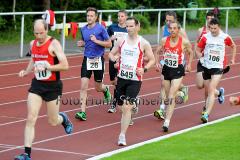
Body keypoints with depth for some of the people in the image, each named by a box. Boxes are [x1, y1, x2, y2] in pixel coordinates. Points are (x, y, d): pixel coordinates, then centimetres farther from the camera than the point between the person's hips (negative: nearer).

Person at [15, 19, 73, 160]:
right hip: (37, 85, 4)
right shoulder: (33, 44, 5)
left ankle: (64, 119, 46)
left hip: (53, 86, -4)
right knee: (31, 119, -9)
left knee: (53, 122, 8)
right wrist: (26, 72, 8)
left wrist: (46, 67, -26)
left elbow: (65, 65, -20)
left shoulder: (54, 44, -14)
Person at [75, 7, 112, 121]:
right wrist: (81, 44, 1)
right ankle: (83, 112, -11)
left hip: (98, 60, -3)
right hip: (87, 60, 3)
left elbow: (109, 44, -8)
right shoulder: (83, 29, 6)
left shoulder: (101, 28, -9)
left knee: (98, 88, 10)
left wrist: (96, 41, -20)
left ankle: (105, 89, 48)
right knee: (83, 86, -10)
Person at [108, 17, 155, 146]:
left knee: (127, 107, -13)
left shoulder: (143, 43, -3)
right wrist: (113, 58, -10)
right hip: (122, 77, 4)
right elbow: (111, 53, 15)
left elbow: (152, 60, 4)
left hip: (135, 80, -4)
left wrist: (144, 69, -14)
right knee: (123, 107, 10)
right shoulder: (121, 40, 6)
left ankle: (122, 136, -13)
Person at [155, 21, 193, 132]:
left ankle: (167, 122, -17)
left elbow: (190, 53, 9)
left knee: (171, 97, -13)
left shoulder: (184, 42, -10)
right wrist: (157, 62, -2)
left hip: (178, 71, -4)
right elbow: (157, 52, 12)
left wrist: (189, 64, 0)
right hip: (166, 69, 4)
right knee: (167, 97, 14)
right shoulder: (164, 40, -4)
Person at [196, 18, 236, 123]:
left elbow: (233, 46, 16)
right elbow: (198, 50, 7)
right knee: (207, 92, 13)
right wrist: (201, 58, -11)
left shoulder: (225, 37, -5)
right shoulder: (205, 37, -4)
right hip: (206, 66, 3)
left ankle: (206, 114, -20)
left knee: (211, 90, -16)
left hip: (218, 67, -3)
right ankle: (220, 93, 49)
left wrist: (233, 59, 14)